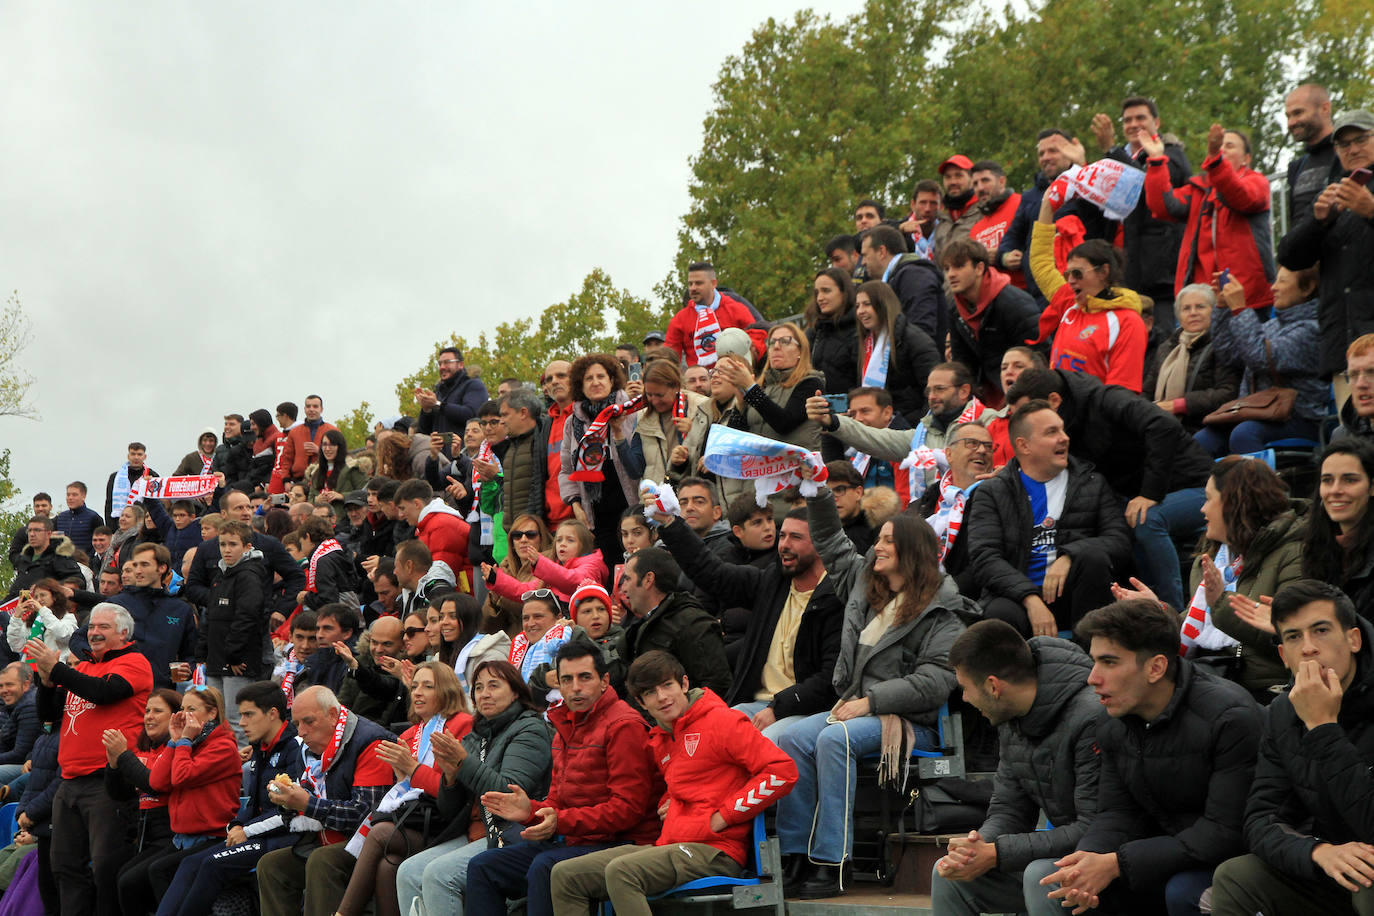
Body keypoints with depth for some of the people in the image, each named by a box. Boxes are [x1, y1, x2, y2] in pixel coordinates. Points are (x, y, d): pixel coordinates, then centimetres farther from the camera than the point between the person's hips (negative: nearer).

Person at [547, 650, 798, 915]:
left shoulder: (721, 722, -6)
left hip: (714, 850, -9)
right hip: (668, 845, 9)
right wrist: (667, 804, 13)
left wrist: (721, 818, -13)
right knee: (565, 875, -2)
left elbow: (783, 771, -16)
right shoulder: (658, 742, 19)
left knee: (620, 871, -32)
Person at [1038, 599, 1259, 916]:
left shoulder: (1230, 717, -22)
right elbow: (1118, 815, 2)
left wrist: (1117, 863, -29)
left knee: (1183, 890, -36)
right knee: (1054, 882, -11)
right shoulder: (1112, 725, 1)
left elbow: (1226, 830, -25)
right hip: (1167, 857, 6)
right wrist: (1088, 860, -24)